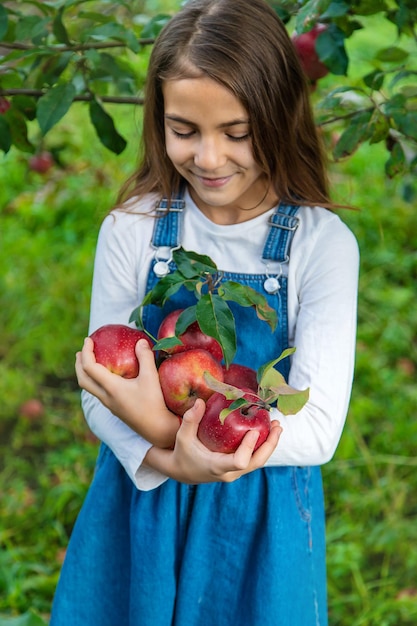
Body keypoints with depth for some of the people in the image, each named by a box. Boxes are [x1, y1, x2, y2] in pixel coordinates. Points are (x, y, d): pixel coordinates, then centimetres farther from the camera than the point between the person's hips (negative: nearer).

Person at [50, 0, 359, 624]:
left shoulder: (323, 243, -13)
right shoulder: (131, 230, -7)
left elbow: (318, 430, -17)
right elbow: (100, 396, -4)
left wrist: (163, 425, -28)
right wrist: (169, 459, -25)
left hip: (264, 517, -1)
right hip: (141, 502, 2)